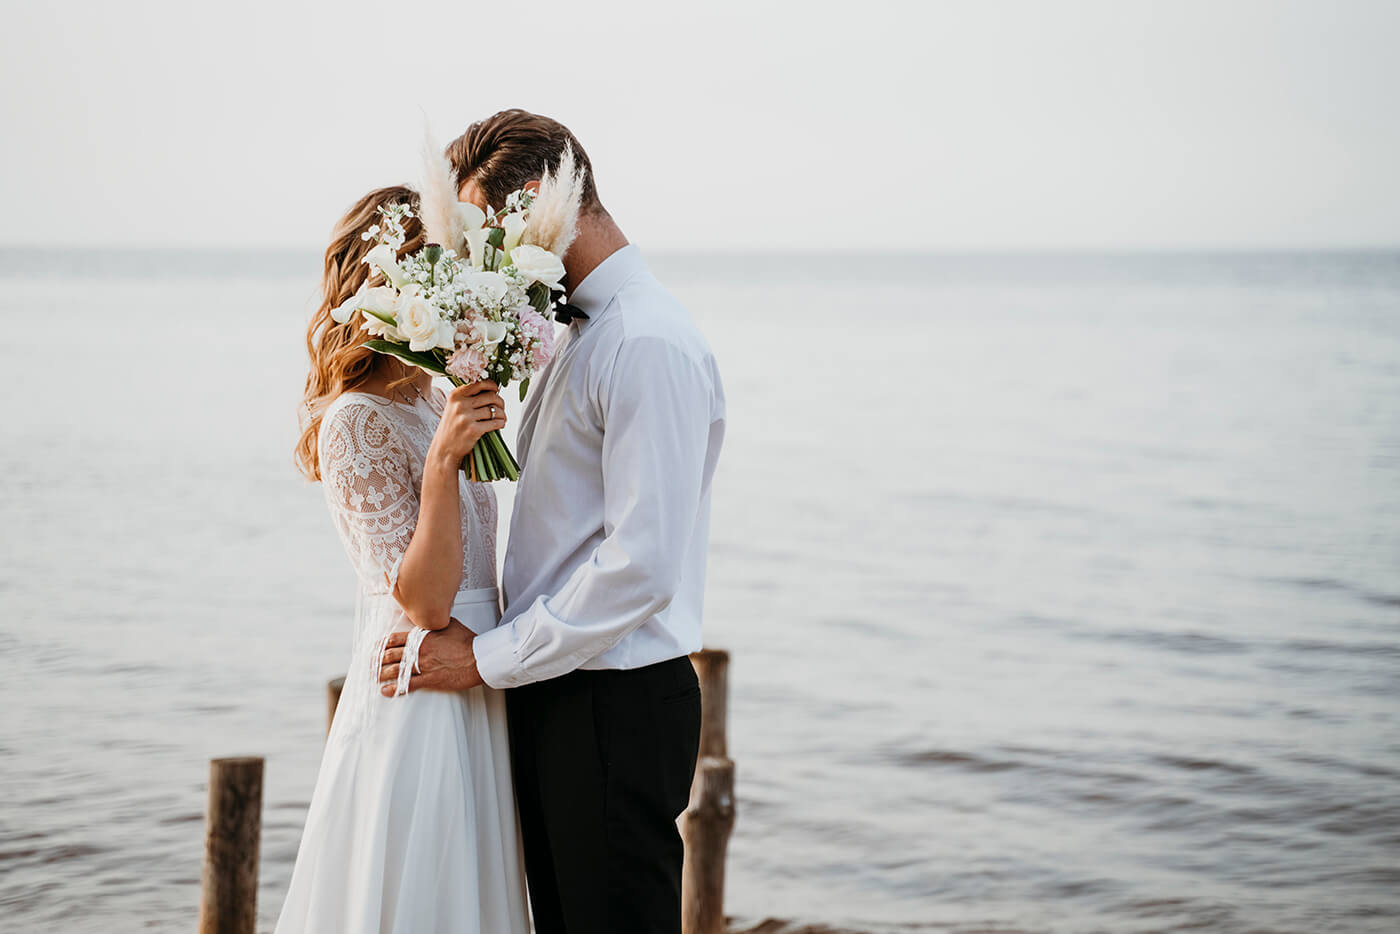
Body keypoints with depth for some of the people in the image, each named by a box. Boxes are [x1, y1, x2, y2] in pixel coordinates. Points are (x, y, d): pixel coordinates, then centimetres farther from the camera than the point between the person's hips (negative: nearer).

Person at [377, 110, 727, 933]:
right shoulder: (579, 331, 14)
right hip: (557, 695, 10)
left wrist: (488, 658, -16)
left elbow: (641, 565, -23)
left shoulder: (648, 344, -18)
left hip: (616, 710, -10)